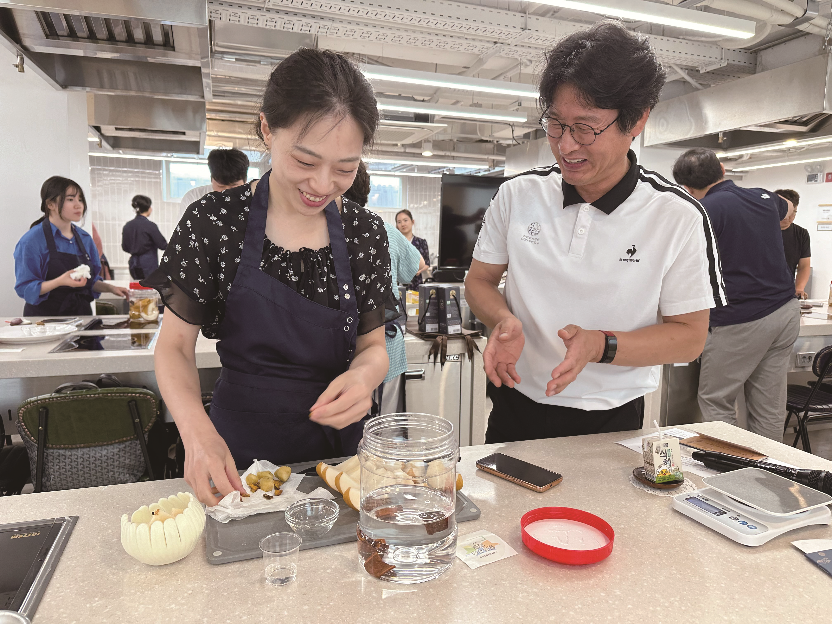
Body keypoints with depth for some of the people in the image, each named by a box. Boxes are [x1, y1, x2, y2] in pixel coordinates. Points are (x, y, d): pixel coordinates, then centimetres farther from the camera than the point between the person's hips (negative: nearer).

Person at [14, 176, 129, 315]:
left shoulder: (85, 238, 10)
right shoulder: (32, 240, -7)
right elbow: (25, 288, -11)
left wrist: (110, 288, 1)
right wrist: (60, 281, -24)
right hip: (45, 315, -4)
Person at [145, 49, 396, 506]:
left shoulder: (365, 232, -7)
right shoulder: (213, 222, -13)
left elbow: (372, 344, 1)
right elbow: (175, 345, -7)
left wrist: (363, 374, -23)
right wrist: (196, 429, -25)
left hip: (337, 445, 2)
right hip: (238, 456, -1)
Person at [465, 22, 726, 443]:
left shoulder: (678, 218, -13)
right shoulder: (516, 195, -6)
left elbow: (689, 335, -8)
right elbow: (479, 280, 3)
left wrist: (601, 346, -25)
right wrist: (504, 322, -19)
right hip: (515, 408, 3)